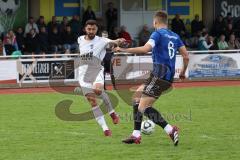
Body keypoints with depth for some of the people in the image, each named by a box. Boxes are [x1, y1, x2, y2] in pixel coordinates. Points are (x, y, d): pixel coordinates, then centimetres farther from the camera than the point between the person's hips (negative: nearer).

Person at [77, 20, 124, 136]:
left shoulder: (101, 41, -3)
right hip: (84, 73, 4)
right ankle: (105, 128, -4)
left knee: (97, 89, -34)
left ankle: (112, 112, -10)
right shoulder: (80, 40, 10)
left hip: (97, 71, -4)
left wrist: (117, 41, -44)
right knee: (92, 101, -6)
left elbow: (110, 42, -22)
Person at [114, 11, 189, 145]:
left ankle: (171, 130, -22)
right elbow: (186, 56, 15)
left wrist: (124, 50, -17)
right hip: (169, 77, 9)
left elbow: (145, 49, -23)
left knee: (144, 107, -10)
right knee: (137, 96, 17)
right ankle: (136, 135, 11)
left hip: (159, 75, -9)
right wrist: (183, 72, 30)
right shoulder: (175, 36, 16)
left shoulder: (158, 34, -6)